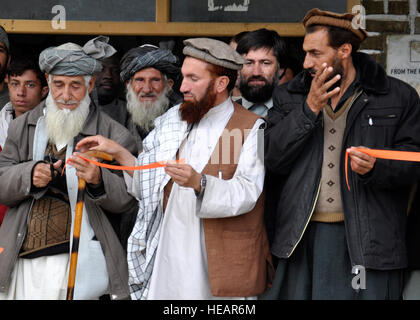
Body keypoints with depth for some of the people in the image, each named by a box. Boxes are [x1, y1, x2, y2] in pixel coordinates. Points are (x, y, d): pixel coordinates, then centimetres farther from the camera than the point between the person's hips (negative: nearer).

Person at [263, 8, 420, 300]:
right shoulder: (289, 96, 12)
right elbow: (273, 159, 1)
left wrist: (375, 168, -19)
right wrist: (310, 109, -7)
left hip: (370, 240, -2)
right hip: (303, 237, 2)